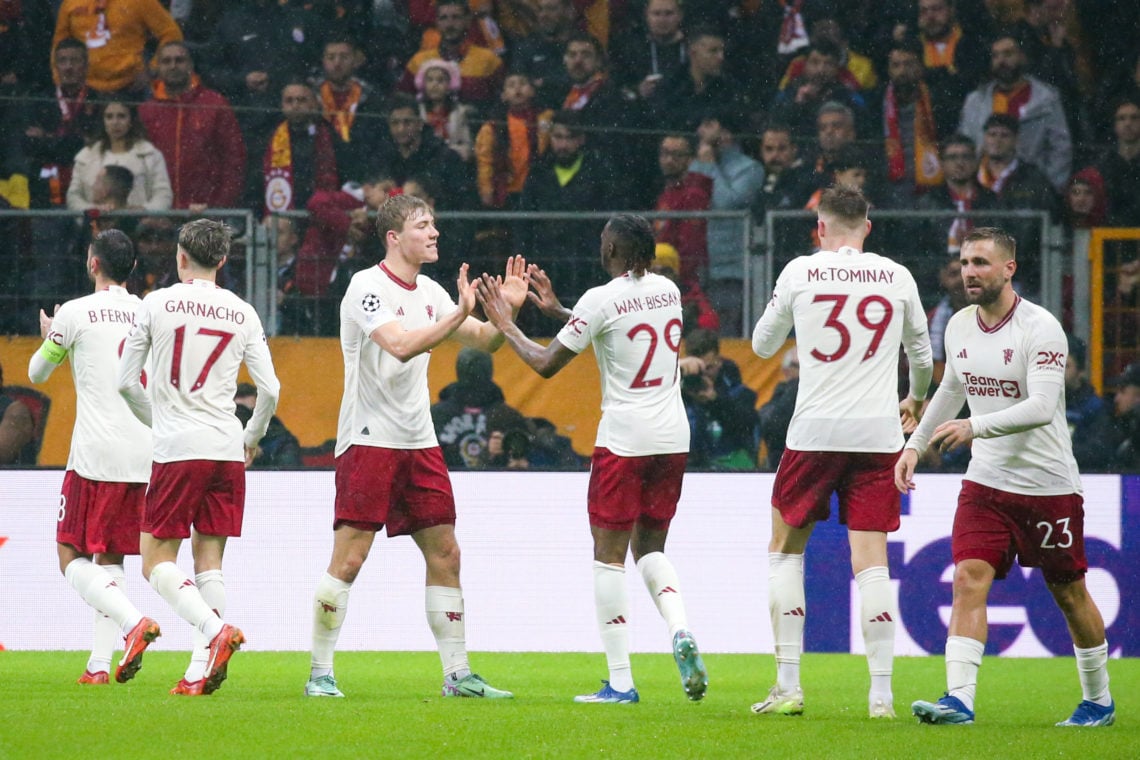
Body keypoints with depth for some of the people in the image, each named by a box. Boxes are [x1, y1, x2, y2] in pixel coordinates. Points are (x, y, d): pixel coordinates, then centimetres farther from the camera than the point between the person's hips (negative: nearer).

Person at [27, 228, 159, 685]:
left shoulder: (74, 313, -4)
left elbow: (37, 374, 11)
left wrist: (47, 337, 31)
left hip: (96, 454, -5)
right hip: (143, 454, 5)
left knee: (71, 558, 0)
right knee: (110, 559, 13)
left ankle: (133, 622, -23)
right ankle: (100, 664, 5)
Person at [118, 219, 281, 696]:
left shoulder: (157, 304, 0)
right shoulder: (242, 313, 7)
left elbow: (126, 382, 4)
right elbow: (270, 389, 5)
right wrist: (252, 438, 23)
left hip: (178, 451, -4)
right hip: (228, 451, 4)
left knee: (157, 562, 0)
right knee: (209, 561, 9)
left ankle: (215, 629, -24)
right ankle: (201, 670, 1)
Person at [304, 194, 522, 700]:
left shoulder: (430, 292, 12)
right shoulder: (367, 287, -10)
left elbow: (484, 340, 14)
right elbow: (400, 346, -24)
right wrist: (459, 314, -27)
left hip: (419, 443, 7)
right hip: (368, 441, -7)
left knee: (445, 554, 4)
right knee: (348, 559, -8)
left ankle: (457, 674, 9)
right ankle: (320, 673, 0)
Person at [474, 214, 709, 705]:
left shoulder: (600, 300, -11)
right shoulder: (667, 291, 8)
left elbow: (546, 365, -3)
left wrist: (506, 326, 11)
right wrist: (556, 310, 29)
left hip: (624, 438, -6)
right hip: (673, 437, 6)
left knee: (609, 555, 2)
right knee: (649, 548, 17)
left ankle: (620, 681, -1)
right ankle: (680, 633, -10)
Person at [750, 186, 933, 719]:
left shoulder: (800, 272, 0)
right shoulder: (897, 277, 6)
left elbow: (762, 345, 13)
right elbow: (921, 353, 21)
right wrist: (915, 399, 42)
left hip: (814, 431, -1)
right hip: (878, 434, 1)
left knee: (786, 550, 12)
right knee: (871, 561, 1)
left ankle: (788, 686, 7)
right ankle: (881, 692, -6)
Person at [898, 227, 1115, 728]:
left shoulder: (1040, 328, -16)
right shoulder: (959, 327, 5)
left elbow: (1042, 406, -27)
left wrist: (974, 427, -36)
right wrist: (915, 445, 21)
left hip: (1048, 484, -5)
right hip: (986, 481, 5)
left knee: (1069, 593, 8)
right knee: (969, 579, -13)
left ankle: (1098, 701, 26)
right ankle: (959, 699, -21)